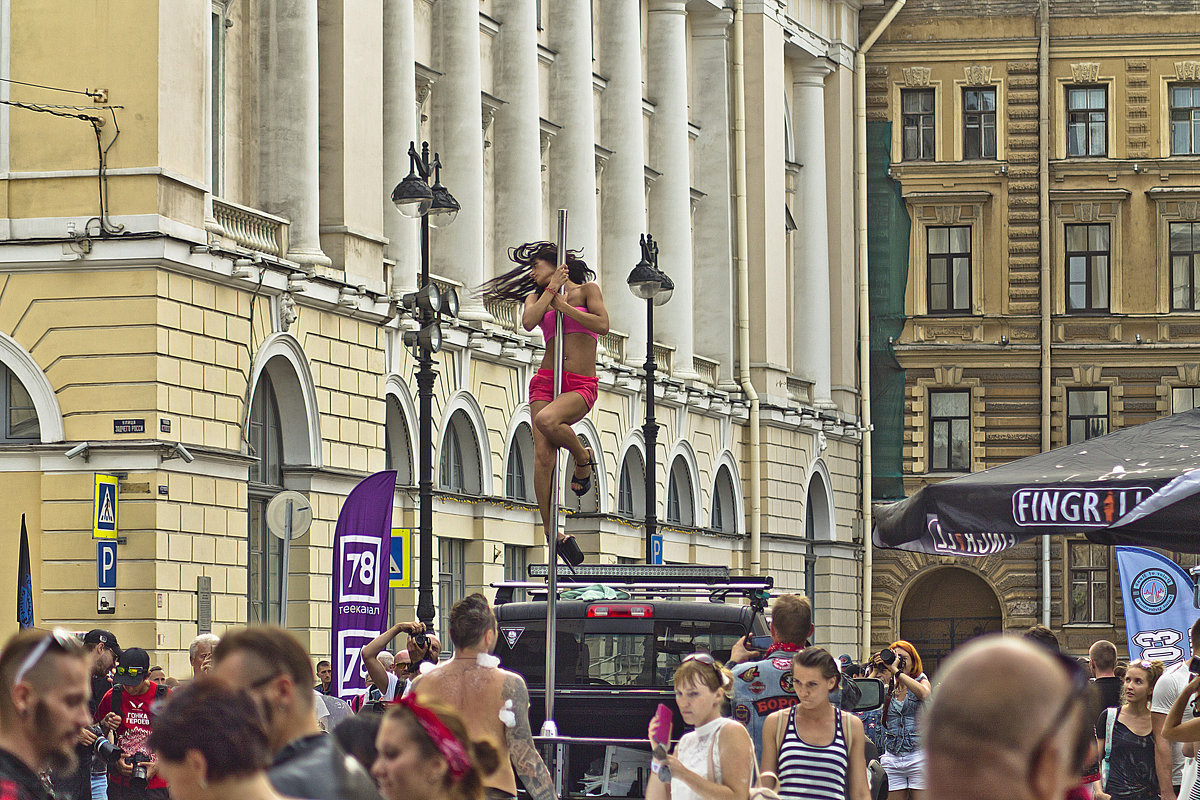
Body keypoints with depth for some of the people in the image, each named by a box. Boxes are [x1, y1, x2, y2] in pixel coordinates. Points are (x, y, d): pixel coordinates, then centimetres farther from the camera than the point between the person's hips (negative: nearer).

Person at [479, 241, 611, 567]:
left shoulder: (587, 290, 10)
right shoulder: (536, 296, 20)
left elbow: (602, 324, -8)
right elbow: (528, 321, -3)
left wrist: (561, 304, -4)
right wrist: (552, 288, 2)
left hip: (581, 386, -3)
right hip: (546, 381, 3)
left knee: (546, 421, -34)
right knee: (543, 454, -16)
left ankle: (584, 458, -4)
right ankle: (551, 530, -11)